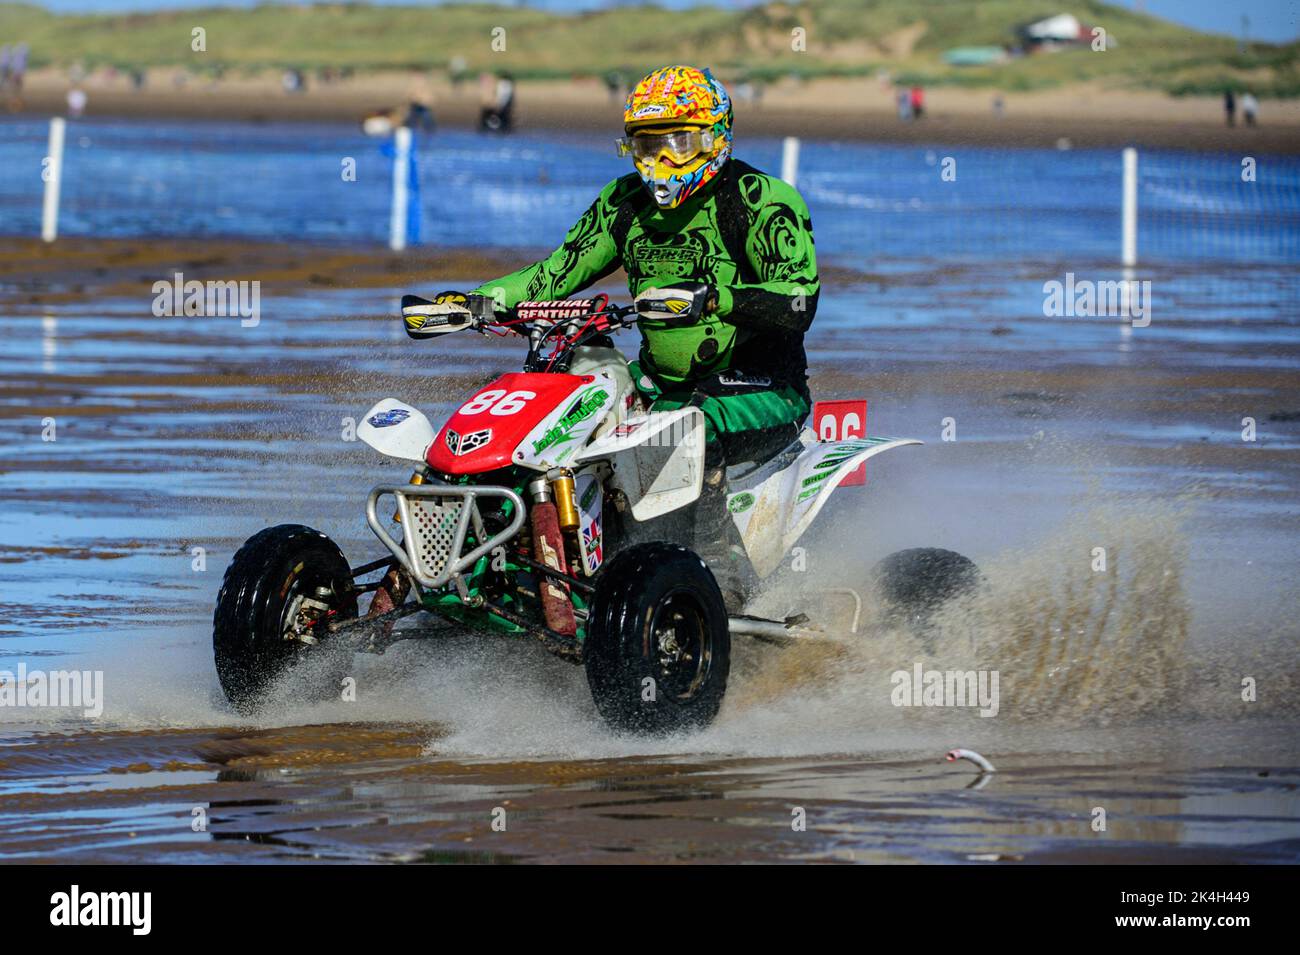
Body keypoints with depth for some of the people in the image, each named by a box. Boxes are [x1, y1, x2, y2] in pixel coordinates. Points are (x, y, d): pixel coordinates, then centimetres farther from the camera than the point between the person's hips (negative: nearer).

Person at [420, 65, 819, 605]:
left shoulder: (763, 204, -12)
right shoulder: (626, 204, 9)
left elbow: (798, 304, -25)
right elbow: (557, 272, 11)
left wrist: (716, 296, -42)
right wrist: (472, 303, -4)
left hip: (762, 392, -7)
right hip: (662, 382, 7)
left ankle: (720, 574, -36)